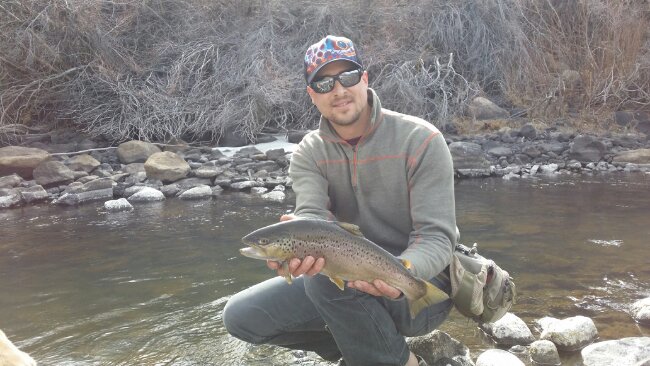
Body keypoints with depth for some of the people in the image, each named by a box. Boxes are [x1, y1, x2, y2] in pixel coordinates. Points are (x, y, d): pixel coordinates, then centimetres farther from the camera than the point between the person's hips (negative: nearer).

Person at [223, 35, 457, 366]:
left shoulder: (420, 140, -14)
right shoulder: (308, 154, -2)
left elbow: (436, 238, -18)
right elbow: (312, 217, -21)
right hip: (347, 279, 5)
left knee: (326, 275, -34)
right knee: (240, 315, -6)